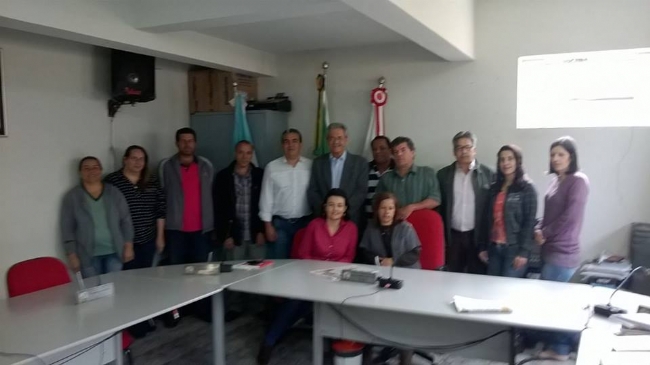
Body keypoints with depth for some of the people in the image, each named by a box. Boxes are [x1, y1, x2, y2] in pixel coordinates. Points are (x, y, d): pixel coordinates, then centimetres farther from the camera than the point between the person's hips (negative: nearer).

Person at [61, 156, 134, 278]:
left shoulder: (114, 193, 5)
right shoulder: (72, 197, 0)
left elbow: (126, 221, 5)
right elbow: (67, 228, -1)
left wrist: (128, 246, 0)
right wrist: (72, 255, -6)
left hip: (114, 252, 2)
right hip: (88, 256, -1)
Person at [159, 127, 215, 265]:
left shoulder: (206, 165, 8)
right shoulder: (166, 166, 2)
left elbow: (211, 195, 9)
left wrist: (211, 224, 6)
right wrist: (161, 226, -1)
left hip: (201, 229, 2)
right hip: (175, 228, -1)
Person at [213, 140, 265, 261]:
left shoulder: (260, 175, 4)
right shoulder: (223, 176, 2)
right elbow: (218, 208, 1)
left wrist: (262, 231, -3)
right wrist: (225, 235, -5)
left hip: (256, 235, 1)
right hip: (233, 237, 0)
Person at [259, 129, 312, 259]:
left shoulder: (311, 166, 1)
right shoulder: (272, 167, 0)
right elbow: (267, 197, 1)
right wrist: (268, 225, -1)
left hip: (305, 222, 1)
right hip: (280, 223, 0)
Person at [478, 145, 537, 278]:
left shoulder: (527, 187, -3)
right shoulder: (495, 187, 13)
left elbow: (529, 222, -8)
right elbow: (488, 219, 12)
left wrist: (524, 251, -14)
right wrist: (483, 246, 8)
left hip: (514, 248, -5)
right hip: (494, 247, 5)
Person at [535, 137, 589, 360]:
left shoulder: (578, 181, -13)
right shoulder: (557, 180, 12)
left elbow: (570, 217, -20)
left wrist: (545, 233, -9)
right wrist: (539, 231, 0)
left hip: (563, 252, -8)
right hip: (550, 249, 8)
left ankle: (559, 348, 16)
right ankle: (557, 343, 28)